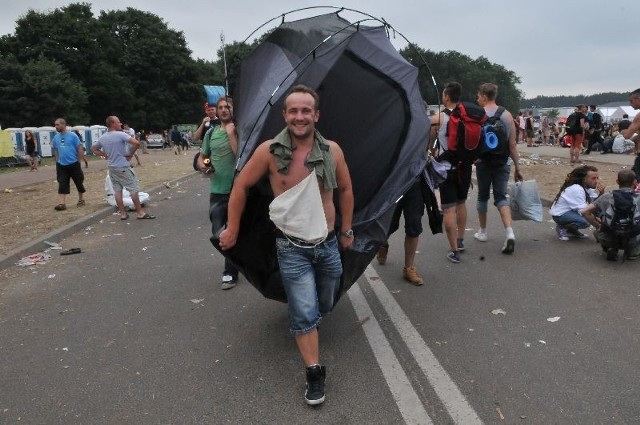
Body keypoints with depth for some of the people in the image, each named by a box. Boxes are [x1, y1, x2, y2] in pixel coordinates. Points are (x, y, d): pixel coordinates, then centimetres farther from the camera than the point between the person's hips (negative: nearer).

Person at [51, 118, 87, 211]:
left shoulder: (72, 135, -8)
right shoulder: (56, 137, 6)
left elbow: (80, 148, -7)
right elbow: (55, 150, 17)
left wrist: (79, 160, -8)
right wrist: (57, 160, 9)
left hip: (74, 164, -3)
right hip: (61, 165, 3)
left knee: (79, 182, 8)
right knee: (62, 184, -2)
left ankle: (81, 200, 26)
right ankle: (61, 203, -4)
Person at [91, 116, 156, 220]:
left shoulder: (102, 138, 6)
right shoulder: (120, 134, -15)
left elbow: (93, 149, 19)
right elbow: (136, 143, -26)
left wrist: (105, 155, 11)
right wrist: (130, 154, -12)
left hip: (111, 167, 7)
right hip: (123, 167, -7)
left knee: (117, 190, 10)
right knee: (134, 189, 0)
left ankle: (122, 213, 13)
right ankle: (140, 213, 4)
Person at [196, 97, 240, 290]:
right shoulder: (211, 132, 8)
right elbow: (202, 157, 16)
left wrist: (231, 133, -16)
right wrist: (202, 166, -5)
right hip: (217, 189, 5)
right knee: (218, 232, 11)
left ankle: (230, 273, 14)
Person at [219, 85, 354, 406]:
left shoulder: (332, 150, -6)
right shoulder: (270, 151, -13)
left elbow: (345, 190, 8)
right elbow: (241, 186, -2)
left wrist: (346, 230, 11)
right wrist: (232, 229, 1)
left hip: (328, 245, 4)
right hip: (292, 249, -3)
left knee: (325, 306, 21)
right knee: (305, 315, -5)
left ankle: (300, 320, 52)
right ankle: (314, 373, 12)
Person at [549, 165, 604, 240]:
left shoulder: (586, 187, 0)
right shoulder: (576, 189, -26)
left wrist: (600, 192, -22)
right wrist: (599, 226, -30)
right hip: (559, 214, -10)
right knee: (586, 221, -31)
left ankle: (572, 229, 8)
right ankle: (562, 227, -5)